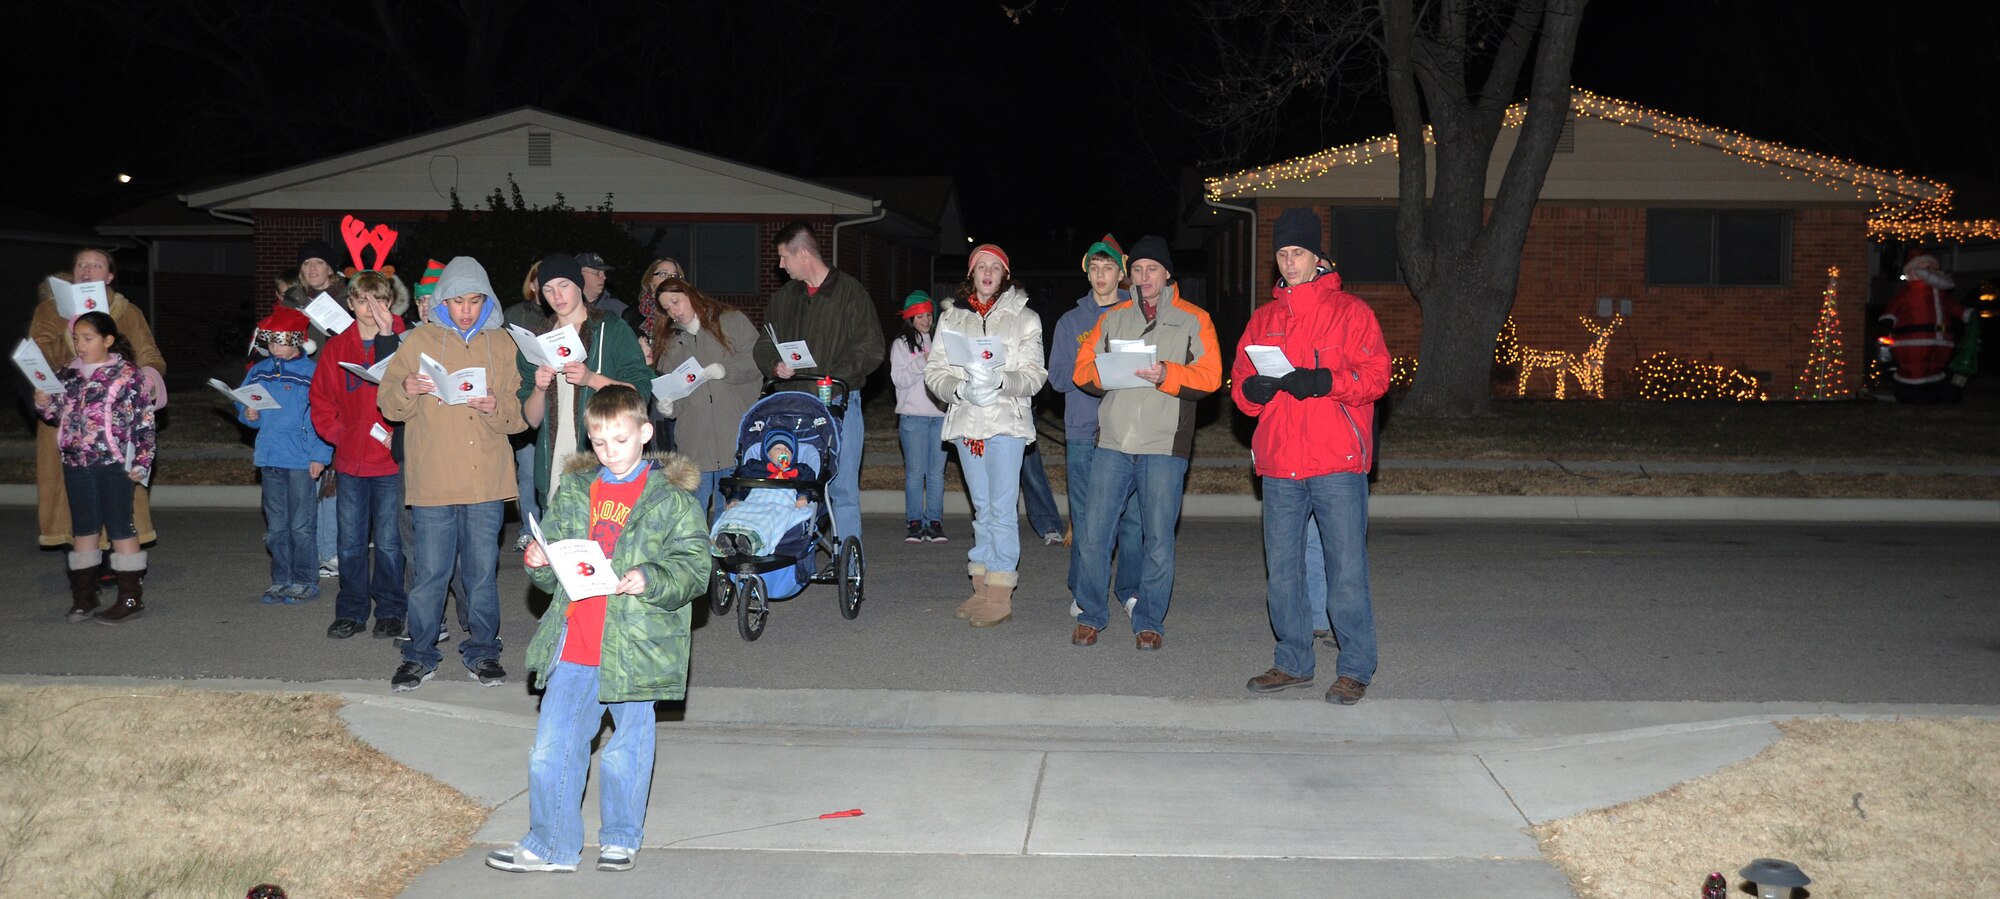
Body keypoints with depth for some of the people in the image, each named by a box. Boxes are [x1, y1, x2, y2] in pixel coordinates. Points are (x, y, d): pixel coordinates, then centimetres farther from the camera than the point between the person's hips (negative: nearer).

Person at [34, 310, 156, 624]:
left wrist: (141, 463, -10)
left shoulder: (128, 375, -7)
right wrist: (45, 406, -3)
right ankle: (84, 597, 18)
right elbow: (58, 416, 19)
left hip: (114, 463, -6)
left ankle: (131, 597, 6)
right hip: (75, 463, 6)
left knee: (120, 527, 0)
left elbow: (144, 422, -8)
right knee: (83, 528, 11)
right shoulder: (67, 374, 10)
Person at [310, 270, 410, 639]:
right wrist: (342, 435, -3)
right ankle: (351, 612, 19)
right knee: (350, 541, 9)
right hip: (349, 460, 3)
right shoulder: (336, 348, 8)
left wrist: (387, 336, -22)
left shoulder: (401, 343, -2)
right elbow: (321, 404, 10)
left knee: (388, 540, 3)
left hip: (390, 460, -3)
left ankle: (390, 611, 15)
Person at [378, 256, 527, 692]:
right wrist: (406, 390, -18)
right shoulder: (419, 340, 5)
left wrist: (497, 407, -13)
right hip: (432, 480, -1)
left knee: (483, 570, 7)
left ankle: (483, 651, 19)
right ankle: (419, 655, 12)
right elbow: (388, 404, 3)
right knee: (429, 571, 0)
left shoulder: (501, 345, 9)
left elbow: (520, 413, 8)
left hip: (486, 479, 1)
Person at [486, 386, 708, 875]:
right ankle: (551, 844, 17)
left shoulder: (670, 499, -2)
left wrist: (649, 579, -22)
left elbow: (694, 571, -6)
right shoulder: (572, 491, 11)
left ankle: (621, 838, 29)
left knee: (626, 752, 9)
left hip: (634, 647, -4)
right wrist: (540, 563, -5)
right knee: (551, 749, 4)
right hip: (573, 646, 4)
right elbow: (554, 575, 17)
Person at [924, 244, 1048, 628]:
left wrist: (1001, 381, -21)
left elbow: (1034, 374, -2)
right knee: (982, 508, 11)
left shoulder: (1024, 318, 4)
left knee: (1002, 508, -9)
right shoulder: (951, 318, 13)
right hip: (965, 420, 4)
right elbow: (934, 370, 7)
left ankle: (1000, 594, -8)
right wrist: (959, 388, -13)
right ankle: (983, 588, 16)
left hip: (1006, 421, -4)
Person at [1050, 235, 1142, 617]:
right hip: (1083, 432, 1)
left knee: (1133, 514, -5)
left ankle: (1130, 589, 5)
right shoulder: (1070, 321, 15)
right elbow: (1058, 377, 7)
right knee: (1086, 517, -1)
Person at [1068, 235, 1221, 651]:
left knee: (1158, 537, 1)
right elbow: (1083, 367, 11)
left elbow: (1210, 376, -4)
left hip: (1164, 445, -2)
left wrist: (1166, 375, -20)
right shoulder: (1112, 318, 15)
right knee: (1095, 530, 0)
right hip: (1113, 441, 3)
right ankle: (1090, 615, 14)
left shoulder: (1193, 320, 5)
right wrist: (1104, 374, -11)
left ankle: (1149, 621, 13)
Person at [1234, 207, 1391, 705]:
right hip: (1279, 464, 5)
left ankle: (1355, 668, 5)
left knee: (1346, 569, -4)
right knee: (1281, 570, 9)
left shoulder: (1349, 311, 3)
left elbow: (1375, 375, -5)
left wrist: (1324, 382, -20)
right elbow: (1241, 381, 17)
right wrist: (1251, 388, -7)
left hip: (1337, 463, -5)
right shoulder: (1263, 318, 16)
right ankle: (1293, 662, 21)